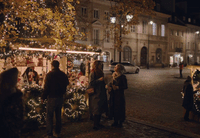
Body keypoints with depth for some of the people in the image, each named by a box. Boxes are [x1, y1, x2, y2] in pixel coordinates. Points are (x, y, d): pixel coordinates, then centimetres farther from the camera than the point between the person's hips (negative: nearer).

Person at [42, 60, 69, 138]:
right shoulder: (63, 75, 1)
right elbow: (67, 84, 12)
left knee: (49, 116, 4)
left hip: (52, 97, -5)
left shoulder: (49, 74, -13)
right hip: (60, 97, 5)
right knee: (58, 115, 16)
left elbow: (46, 88, -14)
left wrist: (43, 97, -5)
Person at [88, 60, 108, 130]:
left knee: (100, 109, 12)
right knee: (96, 110, -4)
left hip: (101, 94, 9)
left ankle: (98, 123, 22)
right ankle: (95, 125, 4)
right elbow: (91, 83, -20)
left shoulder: (100, 72, 14)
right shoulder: (93, 73, -13)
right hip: (96, 94, -9)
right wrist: (99, 80, -22)